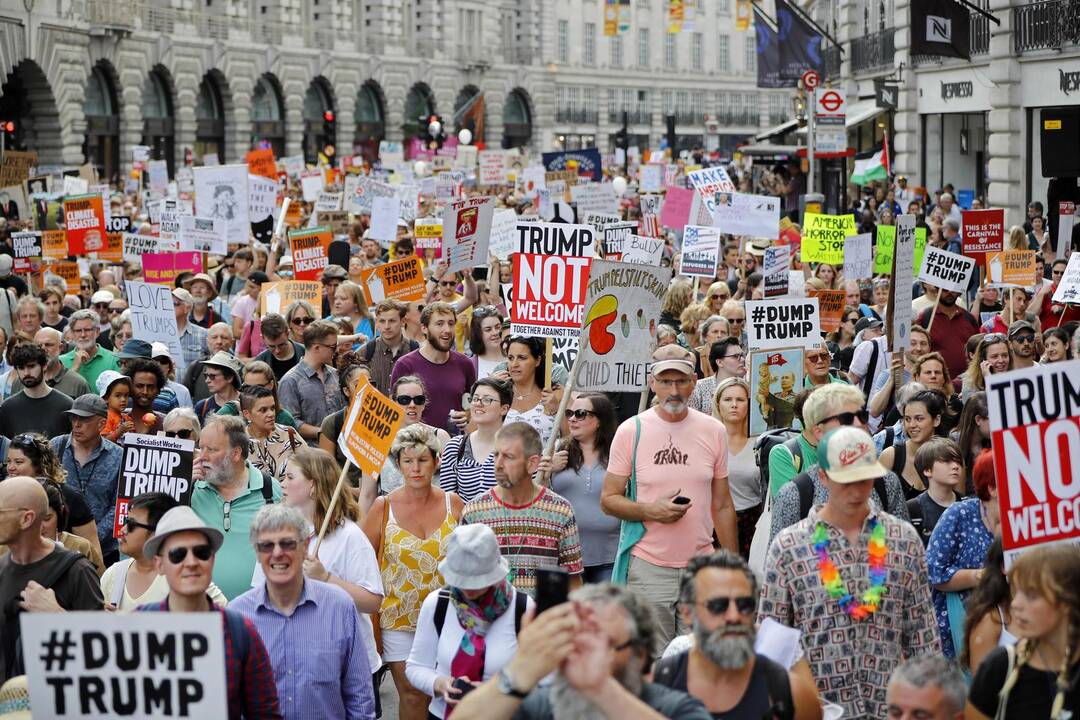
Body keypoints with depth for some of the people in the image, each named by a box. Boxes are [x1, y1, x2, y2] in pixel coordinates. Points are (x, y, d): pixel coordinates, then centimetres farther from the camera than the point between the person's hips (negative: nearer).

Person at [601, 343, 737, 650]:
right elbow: (608, 498, 1)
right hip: (647, 568, -2)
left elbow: (722, 506, 12)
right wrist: (650, 511, -17)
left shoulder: (714, 431, 6)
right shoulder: (631, 431, -1)